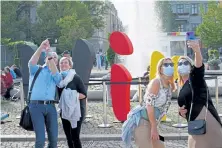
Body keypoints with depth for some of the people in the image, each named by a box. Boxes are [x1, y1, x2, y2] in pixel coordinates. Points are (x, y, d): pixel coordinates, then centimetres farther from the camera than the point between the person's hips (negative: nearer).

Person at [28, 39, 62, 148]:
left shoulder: (56, 75, 20)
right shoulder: (36, 69, 14)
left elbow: (56, 75, -5)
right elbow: (31, 63, -9)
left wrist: (50, 56, -7)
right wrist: (41, 48, -18)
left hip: (51, 106, 3)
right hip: (36, 106, -3)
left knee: (53, 138, 4)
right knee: (40, 139, -10)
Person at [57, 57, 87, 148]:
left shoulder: (75, 77, -7)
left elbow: (84, 94, -9)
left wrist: (73, 96, -22)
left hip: (76, 111, -6)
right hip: (64, 111, 6)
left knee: (75, 136, -10)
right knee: (68, 136, 9)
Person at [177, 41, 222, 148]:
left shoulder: (195, 77, 0)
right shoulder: (182, 89, 21)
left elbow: (199, 66, -24)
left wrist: (197, 51, -45)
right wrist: (182, 112, 3)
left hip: (205, 119, -9)